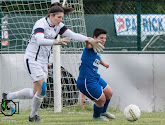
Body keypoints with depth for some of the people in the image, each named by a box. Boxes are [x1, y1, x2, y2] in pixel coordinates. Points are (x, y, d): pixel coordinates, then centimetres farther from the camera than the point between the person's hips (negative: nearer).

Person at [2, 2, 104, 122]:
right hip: (32, 59, -8)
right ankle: (33, 116, 3)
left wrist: (90, 40, -11)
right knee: (42, 88, -15)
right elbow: (40, 40, -37)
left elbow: (73, 35, 0)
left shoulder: (58, 26, 4)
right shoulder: (41, 24, -19)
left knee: (35, 93, 5)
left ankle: (8, 96, 23)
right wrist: (57, 42, -51)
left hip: (43, 61, 8)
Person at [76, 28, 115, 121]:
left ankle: (103, 111, 48)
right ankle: (96, 116, 27)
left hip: (96, 78, 10)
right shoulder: (92, 47, -19)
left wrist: (103, 63, 54)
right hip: (86, 81, -10)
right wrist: (88, 42, -70)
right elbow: (88, 44, -45)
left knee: (109, 93, 20)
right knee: (101, 99, -3)